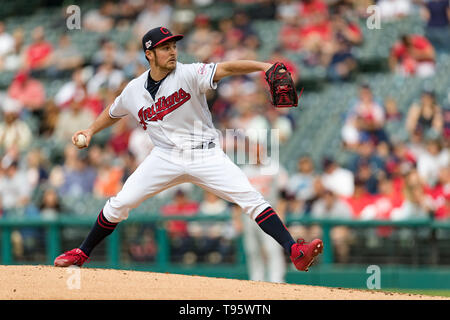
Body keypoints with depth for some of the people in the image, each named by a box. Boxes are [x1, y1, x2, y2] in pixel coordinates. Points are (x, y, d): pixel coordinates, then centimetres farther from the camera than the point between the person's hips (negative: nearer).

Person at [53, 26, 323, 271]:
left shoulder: (188, 74, -11)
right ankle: (82, 253, 17)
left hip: (205, 156, -3)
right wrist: (91, 131, 11)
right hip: (166, 157, 3)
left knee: (250, 197, -17)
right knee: (119, 204, -3)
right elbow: (113, 113, 24)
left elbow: (226, 69, -26)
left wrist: (262, 66, -40)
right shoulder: (134, 91, 2)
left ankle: (295, 251, -21)